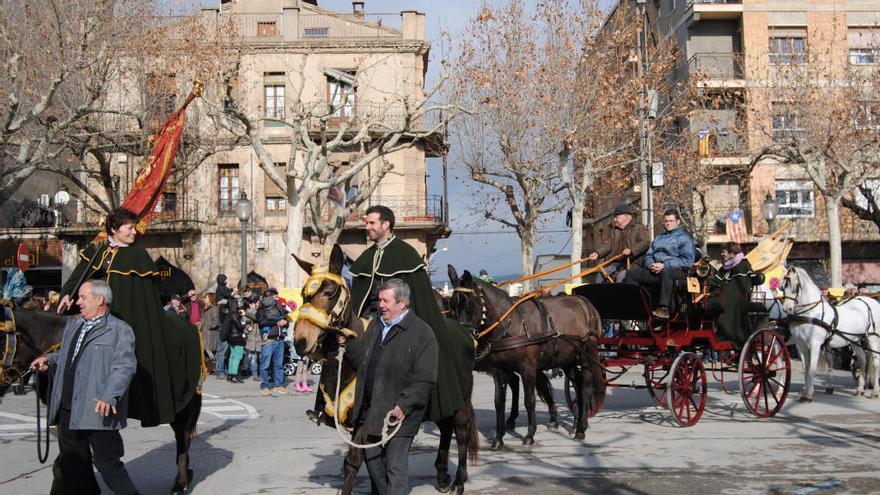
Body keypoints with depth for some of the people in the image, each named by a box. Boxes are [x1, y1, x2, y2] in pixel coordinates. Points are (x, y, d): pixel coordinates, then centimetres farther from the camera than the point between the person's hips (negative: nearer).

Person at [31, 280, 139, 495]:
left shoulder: (120, 330, -7)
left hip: (99, 411, -8)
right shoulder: (72, 325, 17)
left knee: (107, 462, -4)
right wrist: (49, 358, 15)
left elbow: (125, 366, -18)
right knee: (71, 461, 15)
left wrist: (110, 395, -29)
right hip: (68, 410, 8)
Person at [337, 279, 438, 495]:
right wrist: (348, 345, 1)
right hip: (371, 411, 7)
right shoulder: (374, 326, 13)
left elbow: (424, 380, -14)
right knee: (372, 460, 19)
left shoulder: (422, 332, -10)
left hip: (399, 414, -7)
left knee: (396, 468, -4)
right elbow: (362, 360, 17)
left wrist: (404, 405, -22)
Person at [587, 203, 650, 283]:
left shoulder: (640, 228, 3)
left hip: (632, 263, -6)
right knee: (598, 275, -11)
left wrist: (631, 250, -29)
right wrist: (597, 253, -4)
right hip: (616, 263, 7)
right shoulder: (615, 230, 25)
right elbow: (608, 244, 16)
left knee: (621, 277, -32)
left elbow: (645, 243, -12)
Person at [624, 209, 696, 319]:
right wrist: (650, 264, 0)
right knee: (632, 271, -14)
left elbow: (687, 260, -7)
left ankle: (664, 309, -47)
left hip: (674, 271, -7)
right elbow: (648, 254, 27)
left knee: (666, 271, -41)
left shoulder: (684, 238, 7)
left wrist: (664, 265, -15)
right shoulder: (660, 237, 30)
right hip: (655, 271, 7)